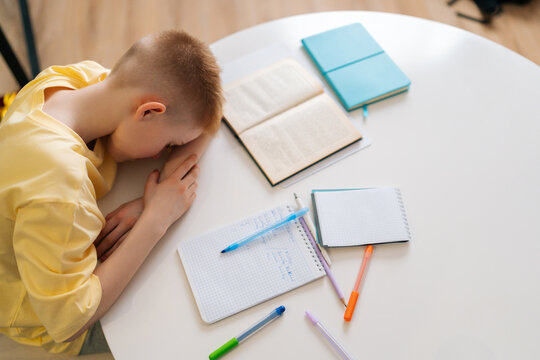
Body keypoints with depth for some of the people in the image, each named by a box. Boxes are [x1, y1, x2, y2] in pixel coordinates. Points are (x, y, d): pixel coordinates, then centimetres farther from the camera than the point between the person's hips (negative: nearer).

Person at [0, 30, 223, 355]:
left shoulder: (78, 77, -21)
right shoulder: (56, 189, -44)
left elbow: (201, 123, -12)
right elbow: (67, 321, -34)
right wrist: (156, 218, -35)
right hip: (48, 322, -6)